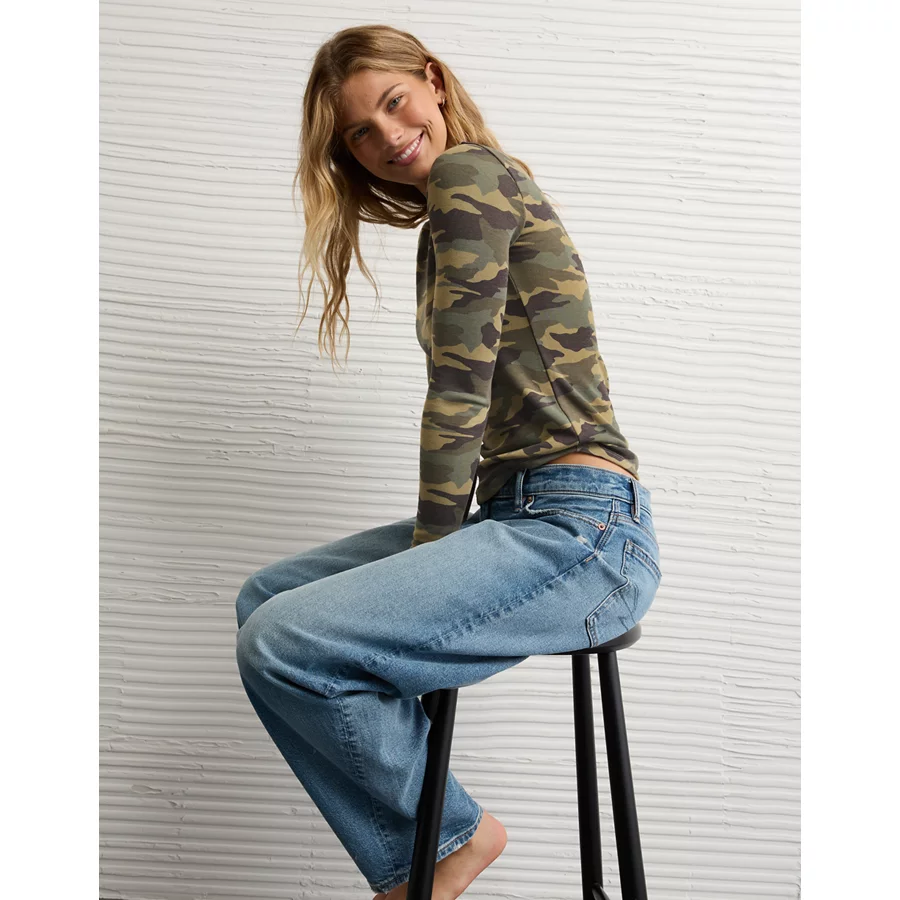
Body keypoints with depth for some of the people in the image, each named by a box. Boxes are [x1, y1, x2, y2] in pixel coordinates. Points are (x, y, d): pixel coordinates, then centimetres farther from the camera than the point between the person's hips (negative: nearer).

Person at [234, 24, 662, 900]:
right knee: (264, 596, 11)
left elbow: (460, 385, -13)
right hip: (520, 514, 11)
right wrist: (432, 544, 8)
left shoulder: (467, 170, -6)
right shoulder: (472, 191, 22)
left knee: (282, 647, -20)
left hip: (580, 530, -11)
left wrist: (431, 539, -6)